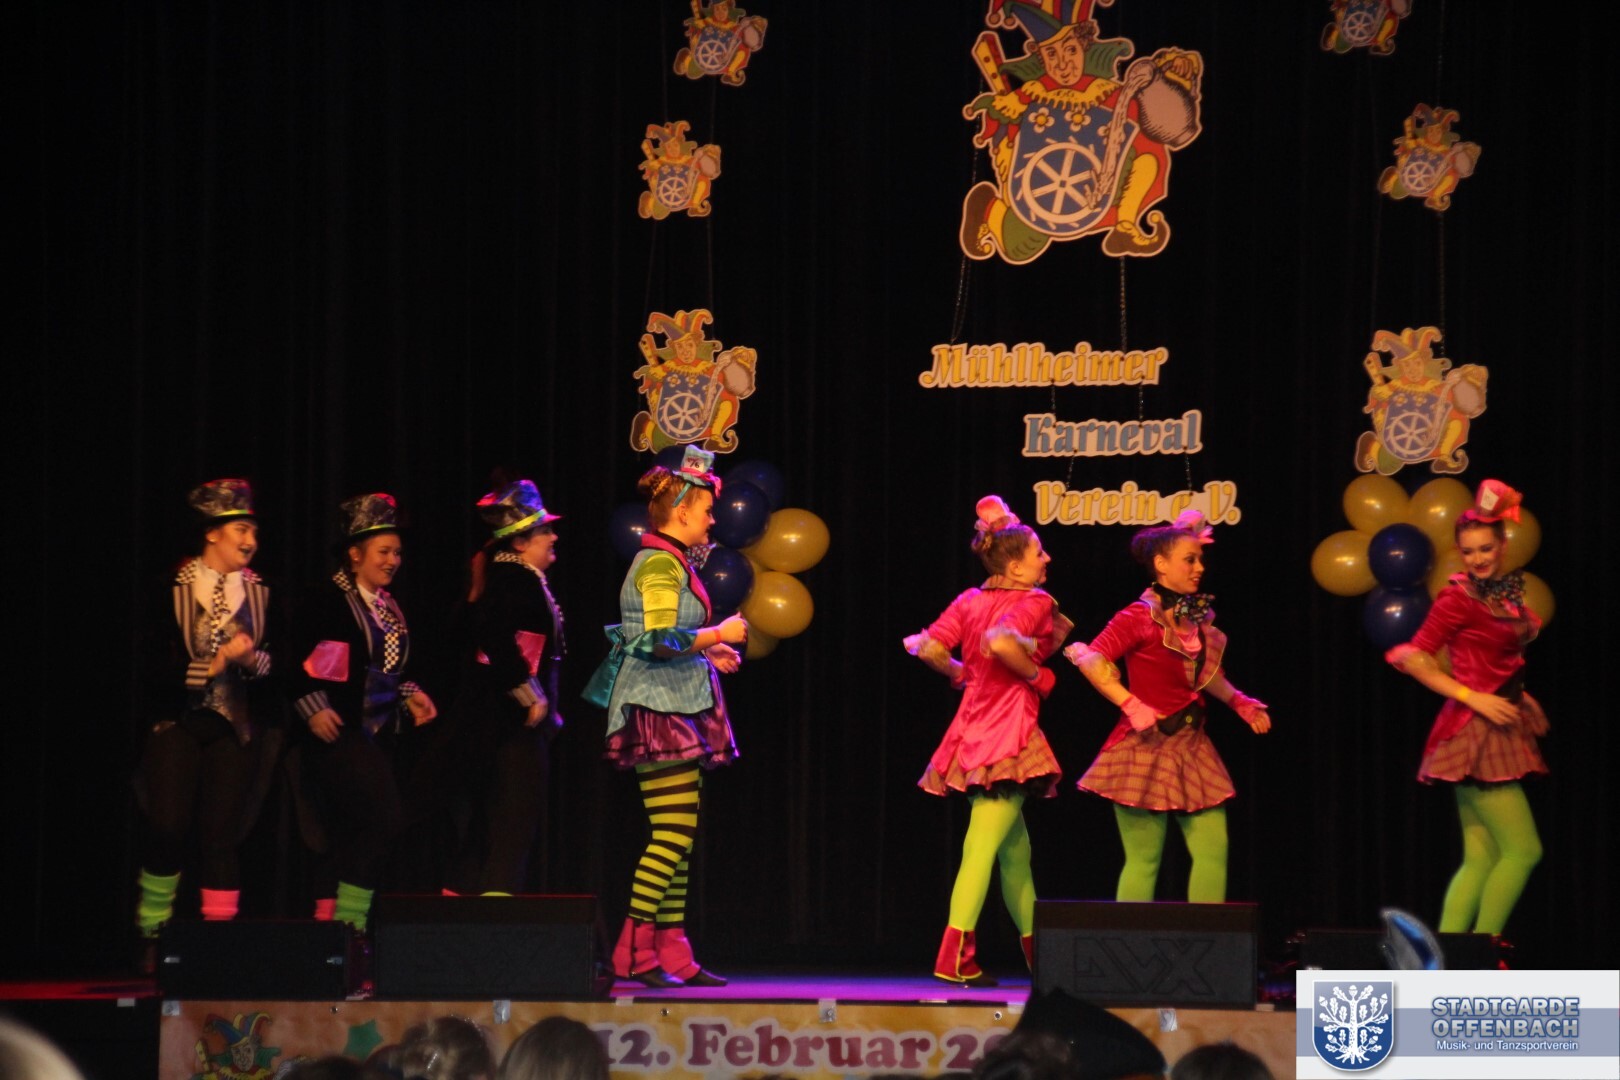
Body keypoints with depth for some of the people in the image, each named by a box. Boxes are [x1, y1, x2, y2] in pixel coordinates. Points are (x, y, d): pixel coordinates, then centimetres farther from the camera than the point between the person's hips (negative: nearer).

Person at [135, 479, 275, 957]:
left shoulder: (261, 594, 9)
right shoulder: (173, 591, 1)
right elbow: (158, 670, -5)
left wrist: (253, 658, -13)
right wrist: (218, 663, -12)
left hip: (235, 728, 2)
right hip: (178, 724, -2)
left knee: (220, 836, -3)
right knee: (167, 830, -11)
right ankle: (152, 936, 0)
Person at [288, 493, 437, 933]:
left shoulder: (389, 607, 17)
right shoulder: (331, 600, -7)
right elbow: (298, 665, -10)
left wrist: (411, 696, 9)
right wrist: (314, 710, -20)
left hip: (380, 734, 8)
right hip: (341, 732, -8)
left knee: (350, 839, 8)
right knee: (385, 818, -20)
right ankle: (349, 922, -17)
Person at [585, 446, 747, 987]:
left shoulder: (669, 562, 17)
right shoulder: (660, 563, -13)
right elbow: (661, 640, -22)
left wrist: (707, 652, 17)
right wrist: (718, 634, -10)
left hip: (676, 709, 11)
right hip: (658, 710, -11)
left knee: (678, 834, 8)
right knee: (673, 831, -13)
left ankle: (671, 951, 8)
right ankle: (633, 952, -12)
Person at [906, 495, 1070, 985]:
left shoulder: (970, 601, 11)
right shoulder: (1034, 601, -8)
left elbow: (928, 648, 0)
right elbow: (1000, 641, -28)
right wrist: (1035, 673, -13)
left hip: (974, 730, 8)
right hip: (1009, 732, -8)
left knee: (1016, 848, 18)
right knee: (985, 845, -10)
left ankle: (1037, 950, 27)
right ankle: (955, 955, -16)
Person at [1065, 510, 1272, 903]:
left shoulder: (1198, 617, 10)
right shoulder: (1140, 617, -11)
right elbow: (1091, 660, -20)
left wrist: (1240, 702, 12)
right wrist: (1131, 705, -23)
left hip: (1191, 747, 7)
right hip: (1146, 747, -7)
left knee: (1213, 851, -1)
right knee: (1144, 860, -4)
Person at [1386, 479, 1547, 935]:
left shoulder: (1505, 591, 11)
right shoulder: (1460, 597, -11)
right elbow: (1415, 658, -14)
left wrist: (1518, 696, 8)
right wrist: (1474, 698, -16)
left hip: (1497, 730, 8)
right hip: (1473, 730, -8)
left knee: (1481, 860, 4)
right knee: (1523, 850, -9)